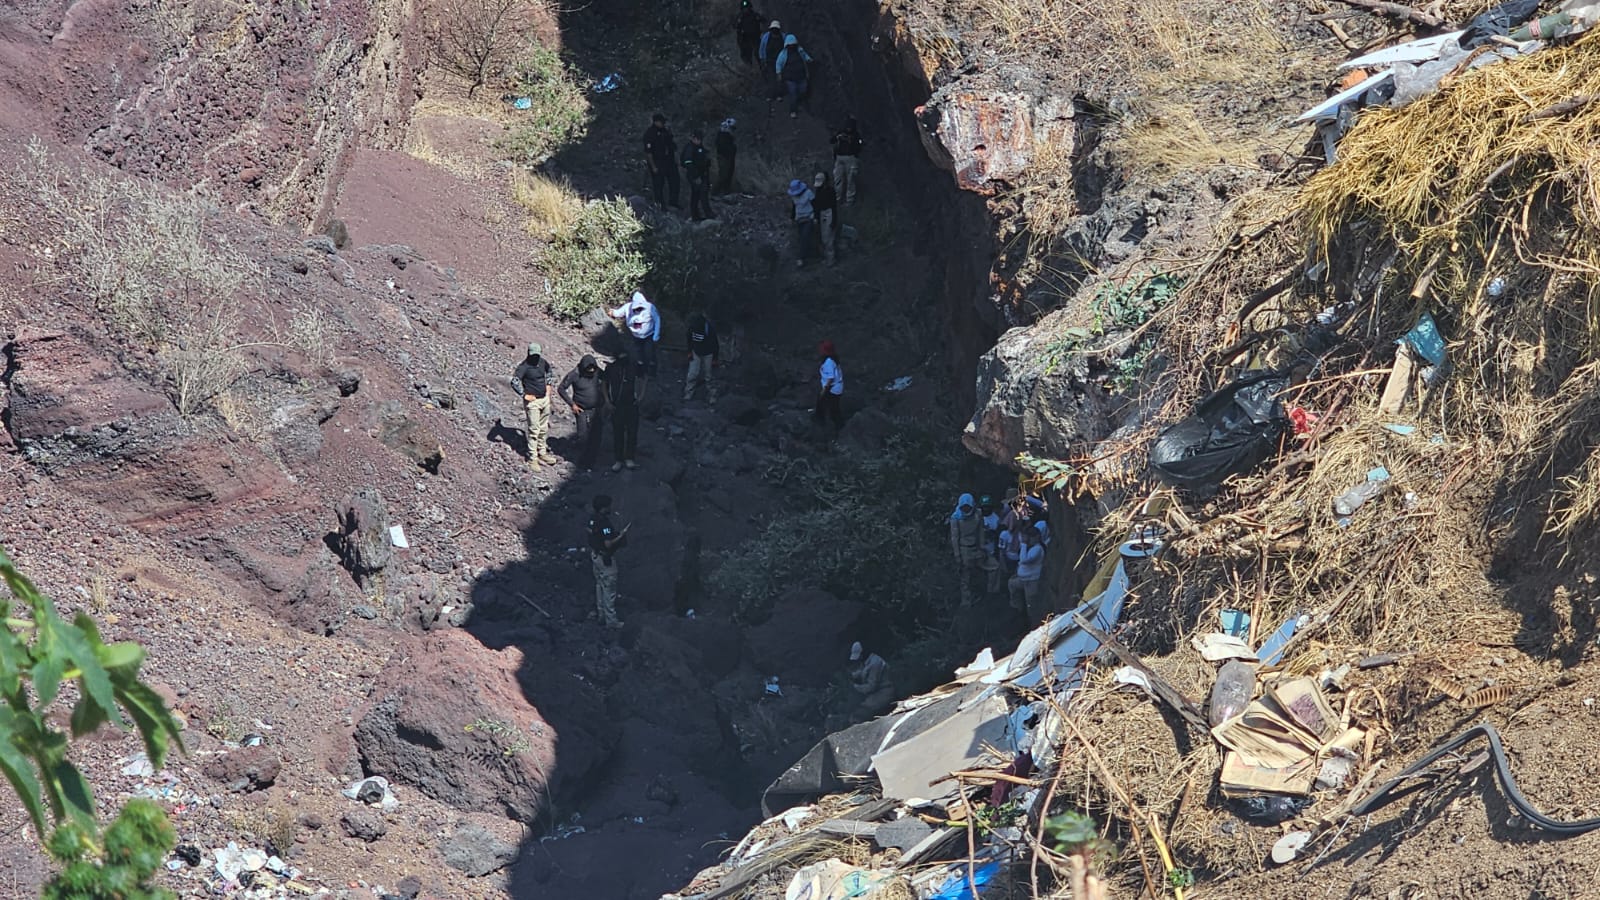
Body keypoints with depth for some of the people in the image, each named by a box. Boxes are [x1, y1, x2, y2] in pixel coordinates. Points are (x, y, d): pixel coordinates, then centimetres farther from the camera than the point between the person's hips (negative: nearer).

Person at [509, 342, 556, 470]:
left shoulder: (543, 362, 2)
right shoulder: (524, 366, -19)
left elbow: (548, 371, 26)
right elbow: (514, 382, -30)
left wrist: (548, 386, 17)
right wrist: (525, 395, -24)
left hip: (545, 399, 7)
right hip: (532, 401, -7)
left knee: (544, 428, 16)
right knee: (534, 430, -5)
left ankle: (542, 453, 30)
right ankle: (532, 459, 1)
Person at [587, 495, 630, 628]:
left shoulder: (592, 519, 0)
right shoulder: (604, 523, -28)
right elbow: (608, 544, -29)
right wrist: (620, 536, -17)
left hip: (595, 555, 9)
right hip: (605, 558, -9)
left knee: (600, 585, 21)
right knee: (609, 589, 0)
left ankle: (602, 614, 33)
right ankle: (611, 620, 7)